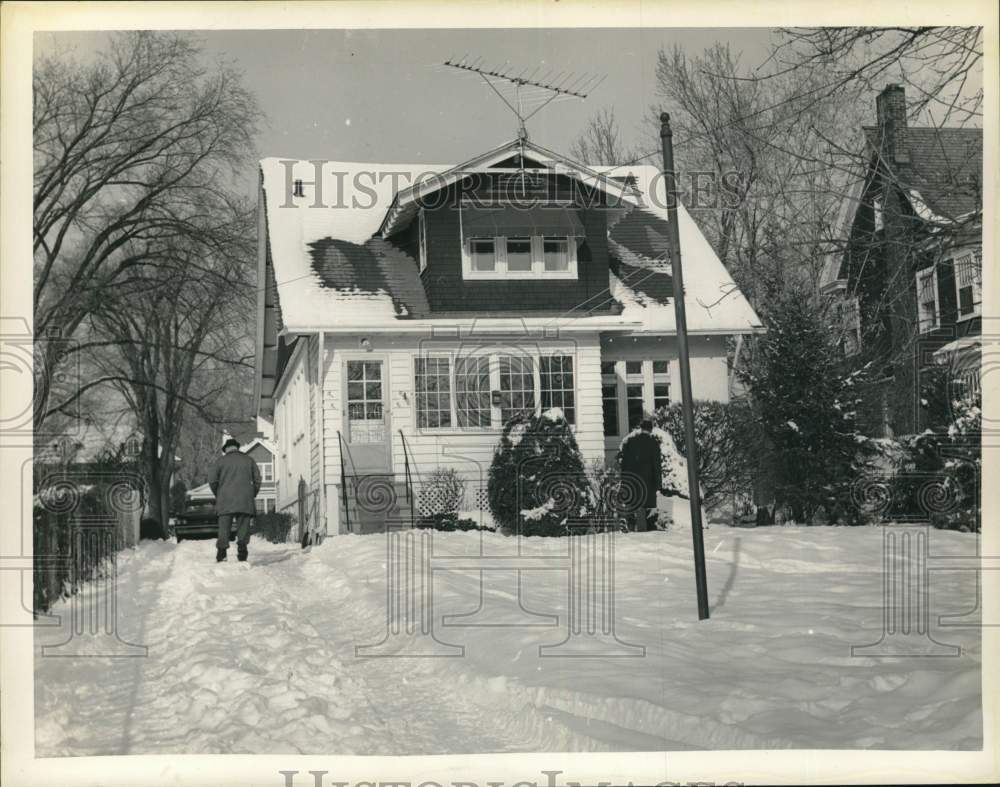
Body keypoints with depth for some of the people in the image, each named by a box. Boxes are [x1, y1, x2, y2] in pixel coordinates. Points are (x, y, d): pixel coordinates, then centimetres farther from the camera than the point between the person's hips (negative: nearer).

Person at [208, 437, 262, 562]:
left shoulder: (221, 461, 7)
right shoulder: (248, 460, 12)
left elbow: (212, 480, 1)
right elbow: (257, 479, 8)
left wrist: (218, 495, 14)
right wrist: (252, 495, 16)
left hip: (225, 501, -1)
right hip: (245, 501, 1)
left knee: (224, 528, 0)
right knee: (243, 527, 1)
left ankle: (222, 550, -10)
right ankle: (242, 549, -12)